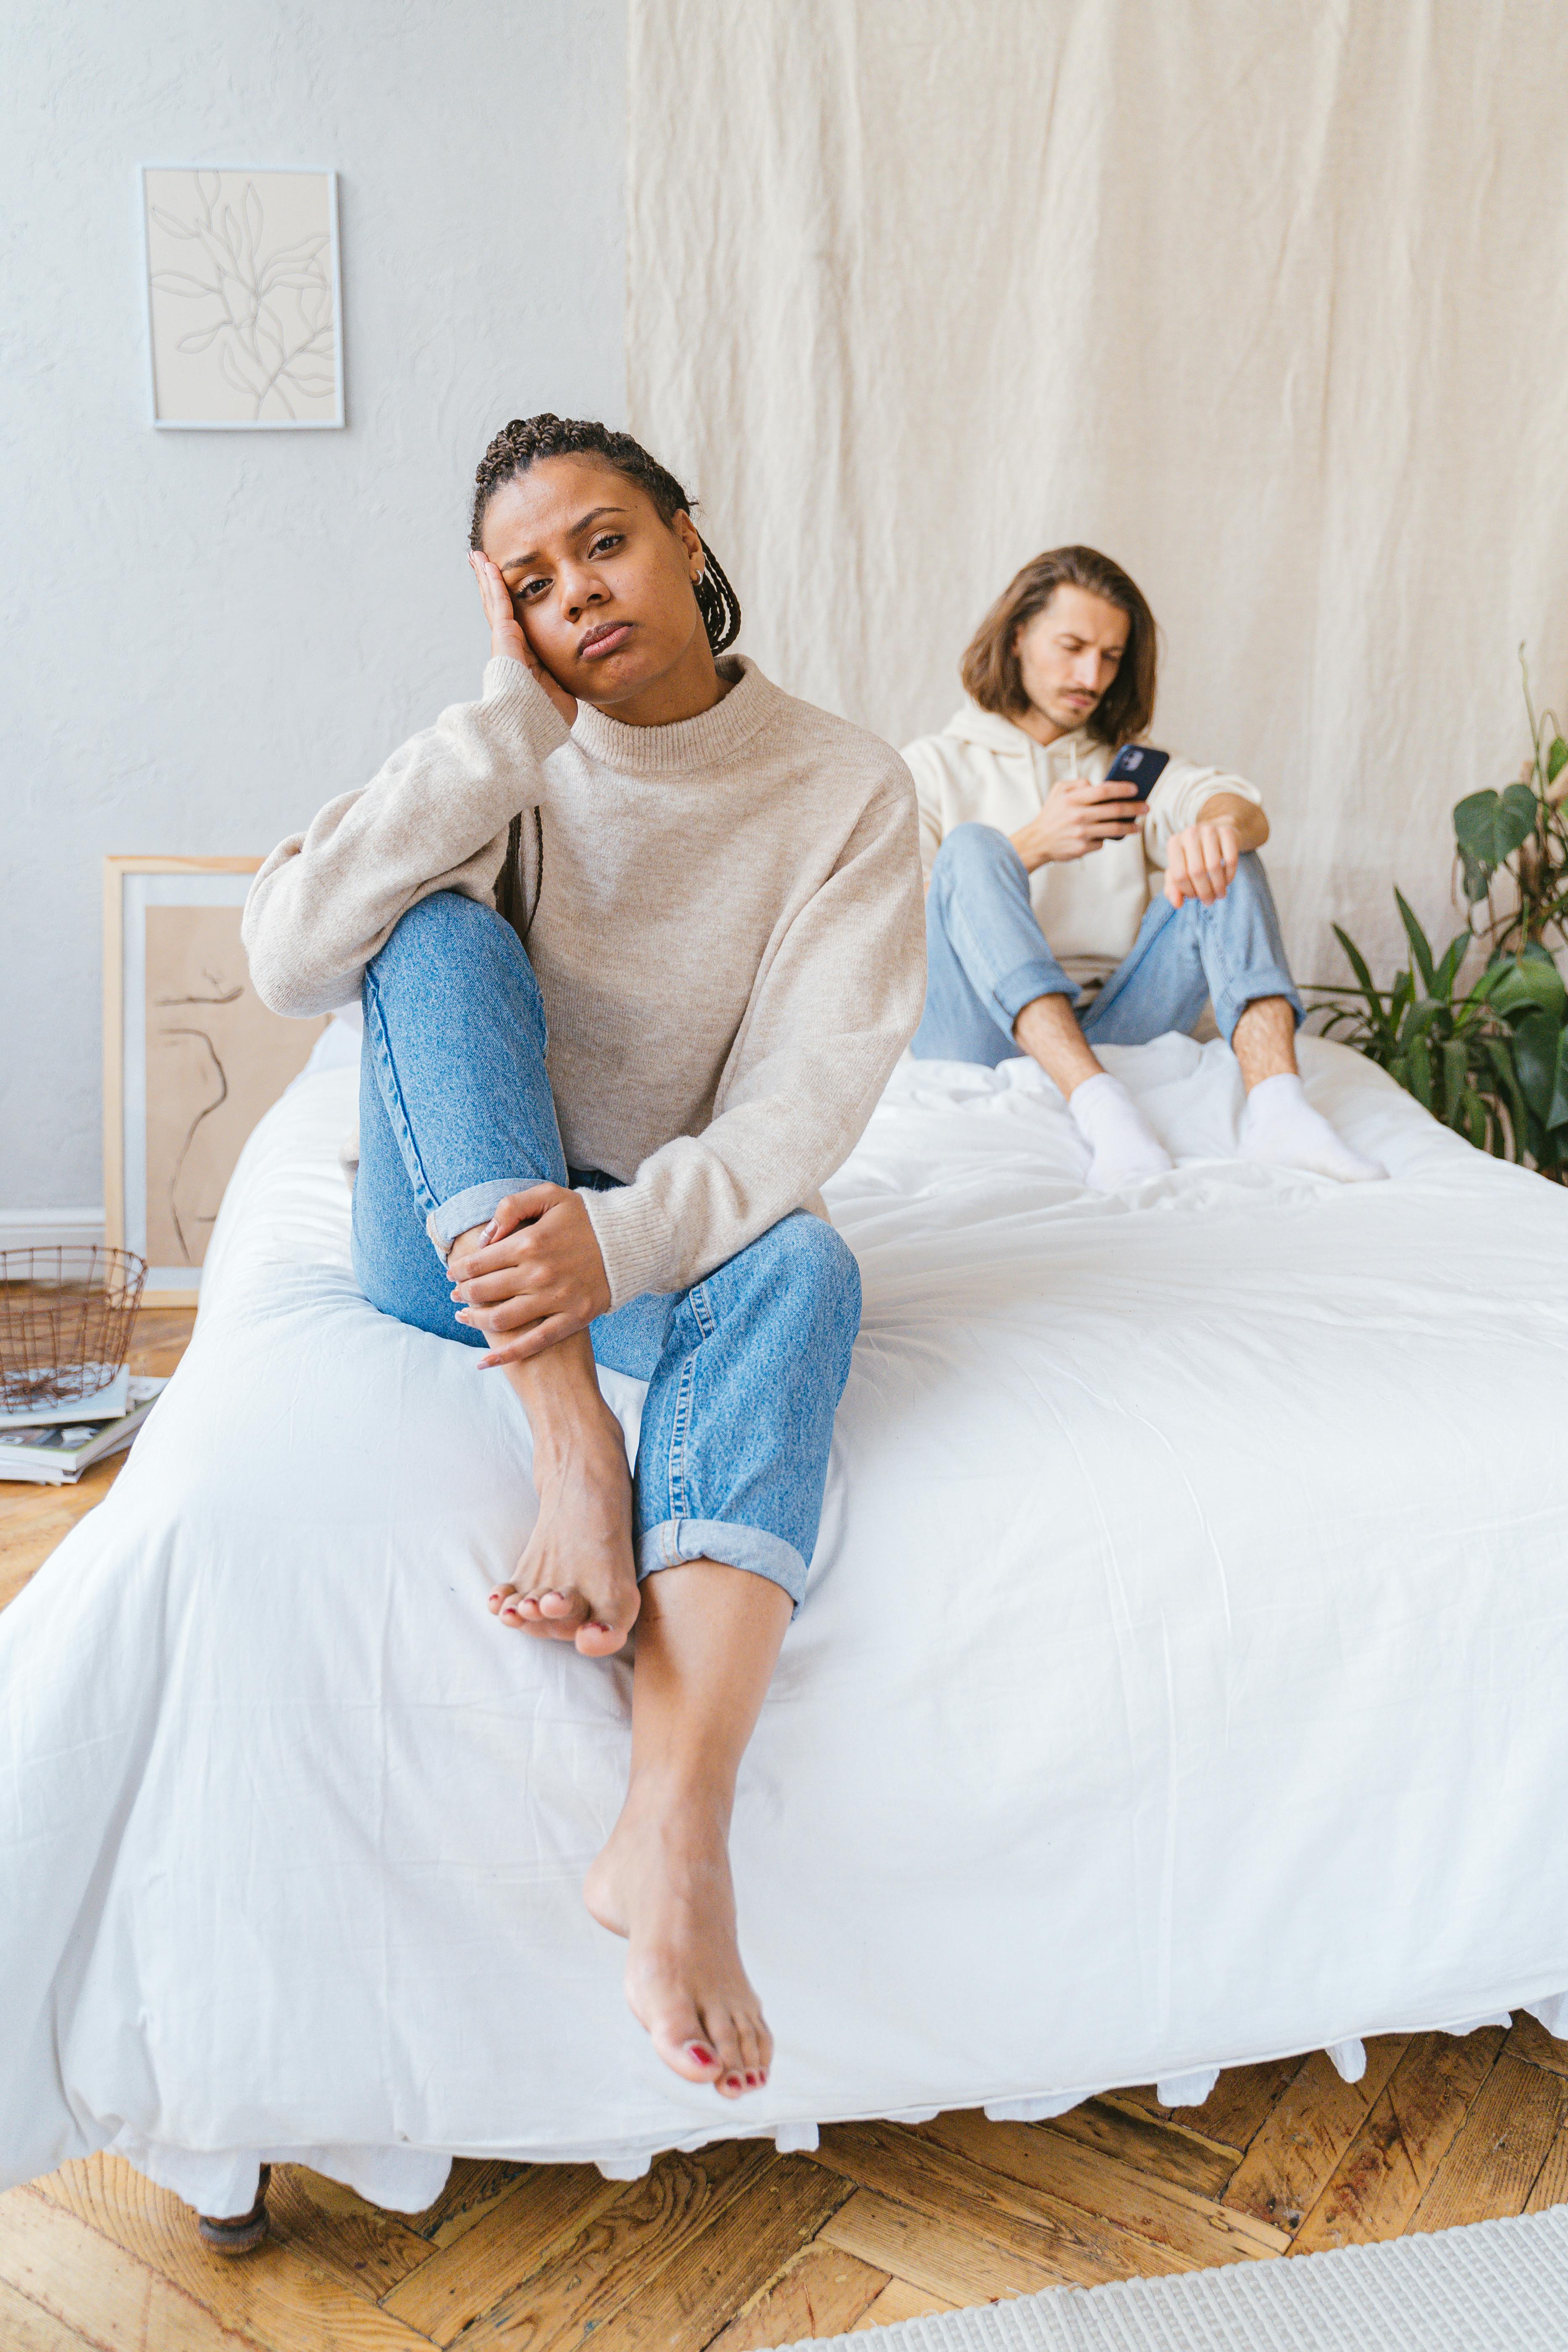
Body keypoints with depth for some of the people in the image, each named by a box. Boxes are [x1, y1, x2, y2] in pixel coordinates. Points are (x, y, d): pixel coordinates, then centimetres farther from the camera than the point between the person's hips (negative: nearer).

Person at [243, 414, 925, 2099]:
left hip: (679, 1237, -1)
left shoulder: (846, 788, -6)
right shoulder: (509, 768, -3)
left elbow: (810, 1095, -17)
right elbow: (288, 961, -20)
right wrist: (515, 717, -20)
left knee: (800, 1264, -35)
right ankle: (570, 1443, -38)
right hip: (455, 1240, 2)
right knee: (440, 932, -24)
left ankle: (674, 1832, -48)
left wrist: (625, 1233, -35)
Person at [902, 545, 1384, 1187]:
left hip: (1116, 1030, 3)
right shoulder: (933, 766, 14)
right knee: (972, 848, -25)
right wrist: (1029, 848, -13)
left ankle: (1276, 1104, -35)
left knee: (1227, 859, -12)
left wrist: (1220, 825, -25)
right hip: (984, 1038, -3)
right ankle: (1100, 1109, -45)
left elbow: (1248, 812, 1)